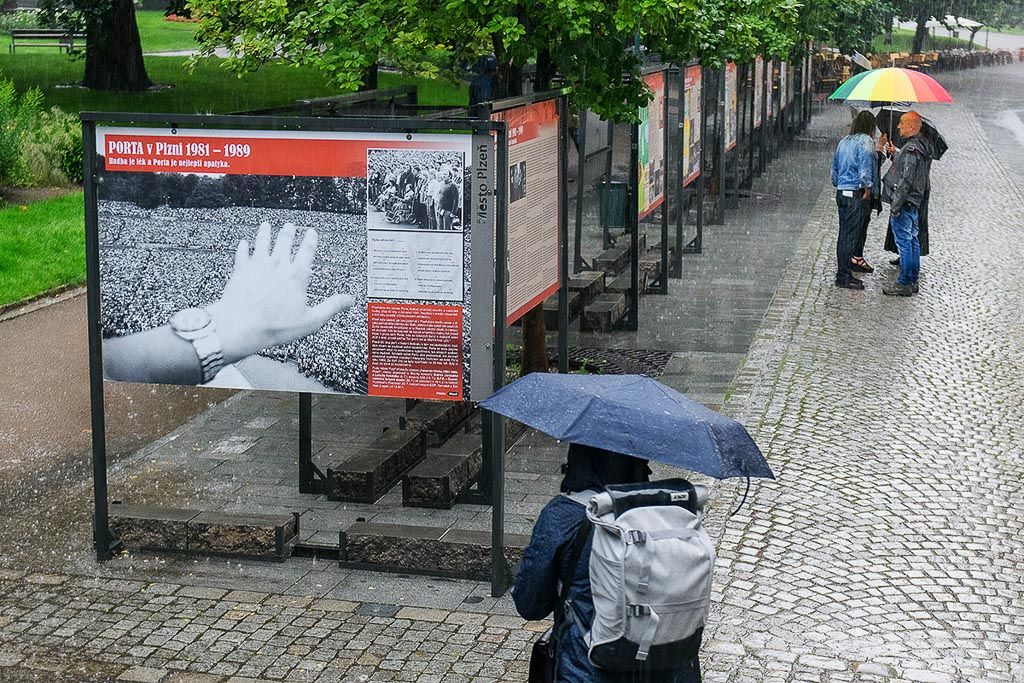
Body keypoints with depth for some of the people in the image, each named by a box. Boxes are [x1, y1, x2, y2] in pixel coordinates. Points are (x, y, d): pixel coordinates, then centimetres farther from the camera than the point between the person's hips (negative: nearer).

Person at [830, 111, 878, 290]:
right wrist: (867, 190, -10)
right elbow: (865, 168, -18)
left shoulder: (844, 141, 14)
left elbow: (834, 168, 17)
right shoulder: (866, 141, -8)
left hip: (841, 193, 8)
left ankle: (842, 273, 17)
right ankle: (844, 277, -4)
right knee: (851, 235, -5)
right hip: (856, 194, -8)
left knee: (843, 234, 12)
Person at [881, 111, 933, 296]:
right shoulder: (923, 146, 11)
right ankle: (912, 281, 22)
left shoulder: (911, 149, -21)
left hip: (904, 203, -10)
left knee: (904, 242, -5)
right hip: (915, 202, 10)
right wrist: (895, 154, 18)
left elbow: (906, 180, -23)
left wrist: (896, 205, -22)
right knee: (913, 241, 15)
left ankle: (904, 284, -1)